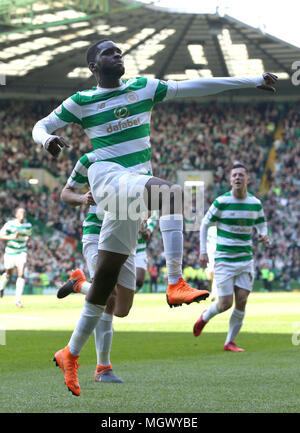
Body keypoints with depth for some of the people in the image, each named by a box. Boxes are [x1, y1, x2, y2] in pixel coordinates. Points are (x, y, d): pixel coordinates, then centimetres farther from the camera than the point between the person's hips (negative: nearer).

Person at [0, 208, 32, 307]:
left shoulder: (28, 225, -1)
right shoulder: (10, 224, -12)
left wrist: (26, 240, -2)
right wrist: (11, 237, -27)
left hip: (22, 252, 1)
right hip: (10, 253, -1)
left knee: (21, 275, -15)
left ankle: (17, 300, -14)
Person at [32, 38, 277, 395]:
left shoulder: (143, 88, 13)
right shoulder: (81, 102, 4)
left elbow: (195, 87, 10)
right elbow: (40, 126, 11)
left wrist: (252, 81, 7)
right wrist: (46, 139, -15)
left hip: (137, 185, 5)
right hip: (108, 176, -5)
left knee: (106, 279, 6)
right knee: (170, 193, -35)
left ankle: (70, 355, 15)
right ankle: (176, 284, -42)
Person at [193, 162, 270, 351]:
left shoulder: (255, 203, 2)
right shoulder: (221, 202, -10)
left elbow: (261, 223, 19)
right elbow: (205, 224, 1)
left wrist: (264, 235, -4)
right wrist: (203, 251, -4)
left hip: (246, 259, 3)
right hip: (224, 260, -3)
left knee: (241, 302, -4)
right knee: (225, 304, -6)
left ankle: (230, 342, 10)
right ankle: (205, 317, 28)